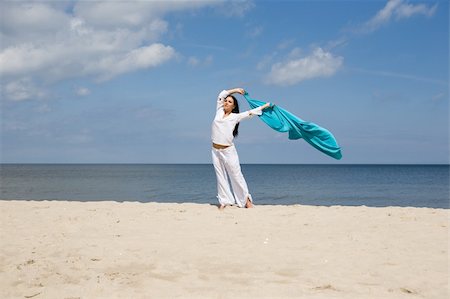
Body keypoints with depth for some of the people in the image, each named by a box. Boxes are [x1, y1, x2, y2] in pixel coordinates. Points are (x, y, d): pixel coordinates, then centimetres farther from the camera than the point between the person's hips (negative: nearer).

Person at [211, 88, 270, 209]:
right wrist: (235, 90, 20)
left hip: (228, 150, -3)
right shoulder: (219, 112, 11)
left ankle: (246, 199, 9)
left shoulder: (235, 117, 3)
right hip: (216, 150, 3)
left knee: (236, 176, -1)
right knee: (220, 176, 4)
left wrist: (265, 106, 13)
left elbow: (250, 112, 9)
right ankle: (224, 201, 9)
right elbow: (221, 95, 16)